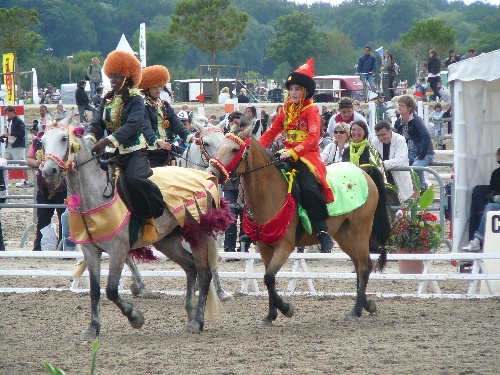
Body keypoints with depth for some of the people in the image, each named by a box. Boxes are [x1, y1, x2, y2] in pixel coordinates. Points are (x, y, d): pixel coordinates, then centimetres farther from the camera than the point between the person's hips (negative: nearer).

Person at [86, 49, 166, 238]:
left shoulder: (136, 100, -5)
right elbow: (96, 124, 4)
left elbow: (132, 125, -21)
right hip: (113, 153, 6)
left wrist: (108, 140, -35)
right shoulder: (107, 100, 13)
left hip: (134, 151, -6)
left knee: (133, 179, -33)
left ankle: (150, 218, -14)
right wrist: (90, 138, -22)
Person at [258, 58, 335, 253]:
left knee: (308, 188, -31)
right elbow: (270, 133, 13)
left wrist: (293, 153, -27)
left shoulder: (311, 110, -4)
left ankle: (323, 232, -27)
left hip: (307, 156, -7)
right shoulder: (285, 110, 15)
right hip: (287, 155, 7)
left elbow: (313, 138, -16)